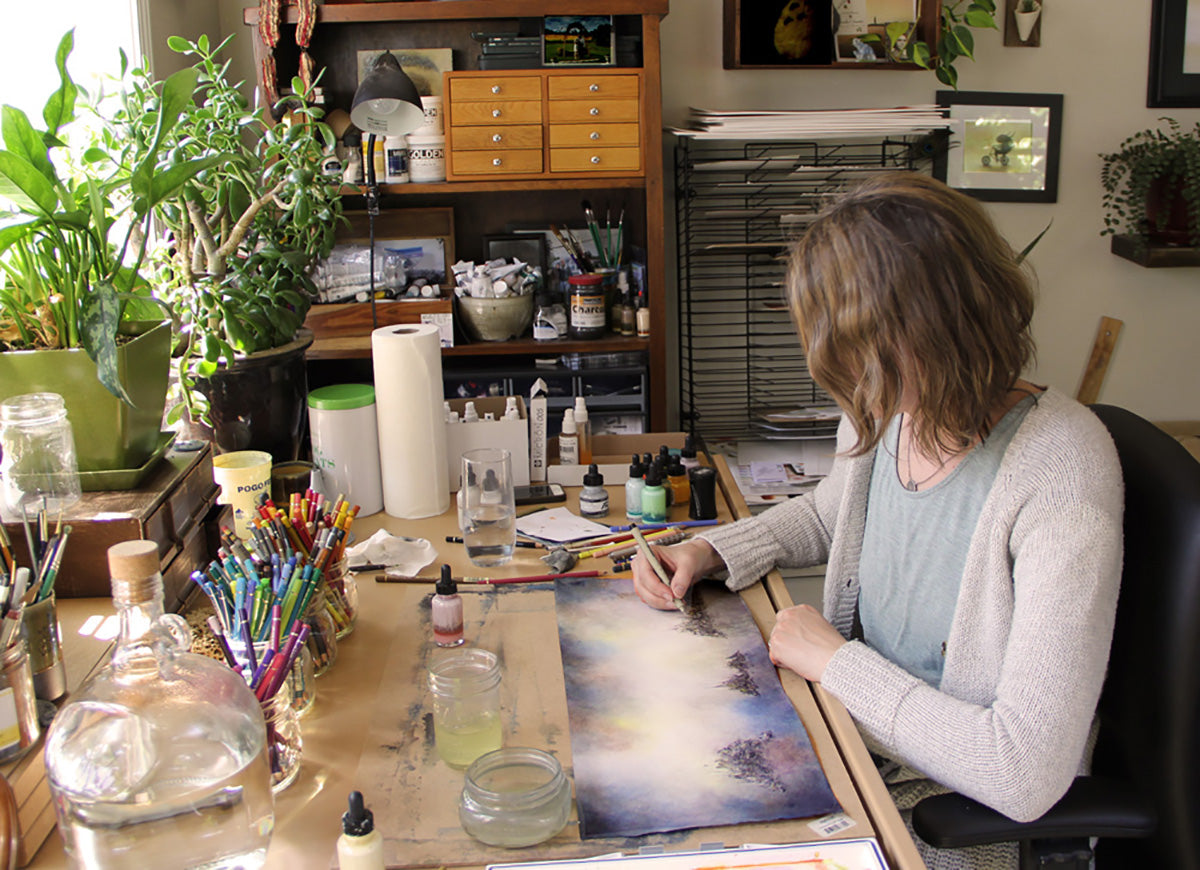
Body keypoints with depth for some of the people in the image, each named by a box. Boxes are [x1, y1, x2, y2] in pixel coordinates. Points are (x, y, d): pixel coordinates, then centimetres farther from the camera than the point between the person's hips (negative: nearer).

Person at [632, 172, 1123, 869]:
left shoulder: (1059, 478, -31)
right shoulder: (882, 411, -8)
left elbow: (1028, 773, -33)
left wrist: (836, 661, -23)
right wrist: (709, 552, 0)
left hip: (957, 800, -6)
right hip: (851, 724, 6)